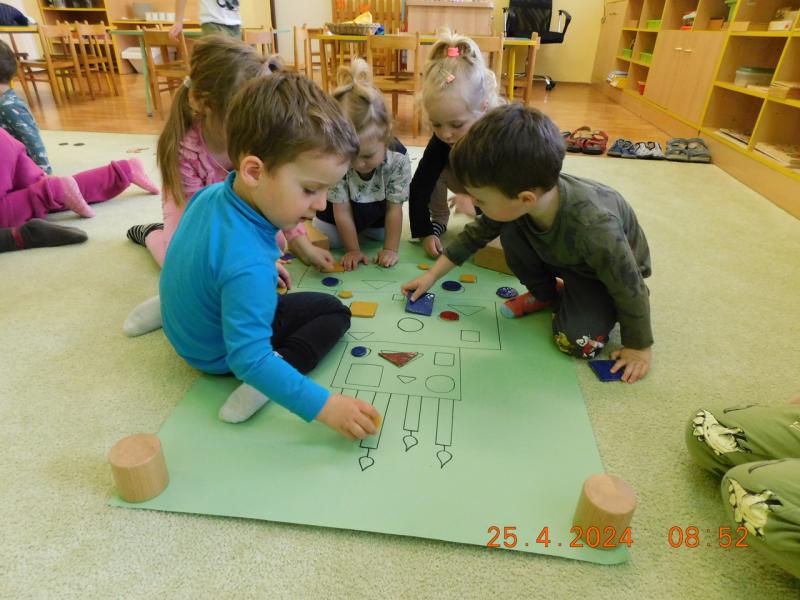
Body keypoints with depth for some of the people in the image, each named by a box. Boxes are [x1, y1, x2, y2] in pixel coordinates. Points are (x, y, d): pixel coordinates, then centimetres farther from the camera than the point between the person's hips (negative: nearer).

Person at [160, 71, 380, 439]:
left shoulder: (213, 194, -16)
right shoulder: (249, 266, -43)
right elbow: (248, 359, -40)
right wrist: (326, 406, -39)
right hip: (220, 354, -8)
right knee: (334, 312, -3)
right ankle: (264, 383, -15)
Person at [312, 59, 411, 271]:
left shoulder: (398, 159, -34)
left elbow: (394, 209, -24)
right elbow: (342, 211, -27)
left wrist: (391, 249, -22)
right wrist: (353, 250, -22)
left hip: (377, 215, 1)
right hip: (336, 215, -1)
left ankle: (366, 231, 35)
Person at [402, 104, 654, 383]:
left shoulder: (595, 229, -45)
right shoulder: (512, 200, -27)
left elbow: (630, 287, -29)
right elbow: (476, 234, -8)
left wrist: (639, 346, -14)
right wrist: (431, 276, -4)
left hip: (608, 273, -5)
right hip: (560, 256, 5)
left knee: (577, 341, -24)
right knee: (511, 232, -20)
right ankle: (546, 294, 4)